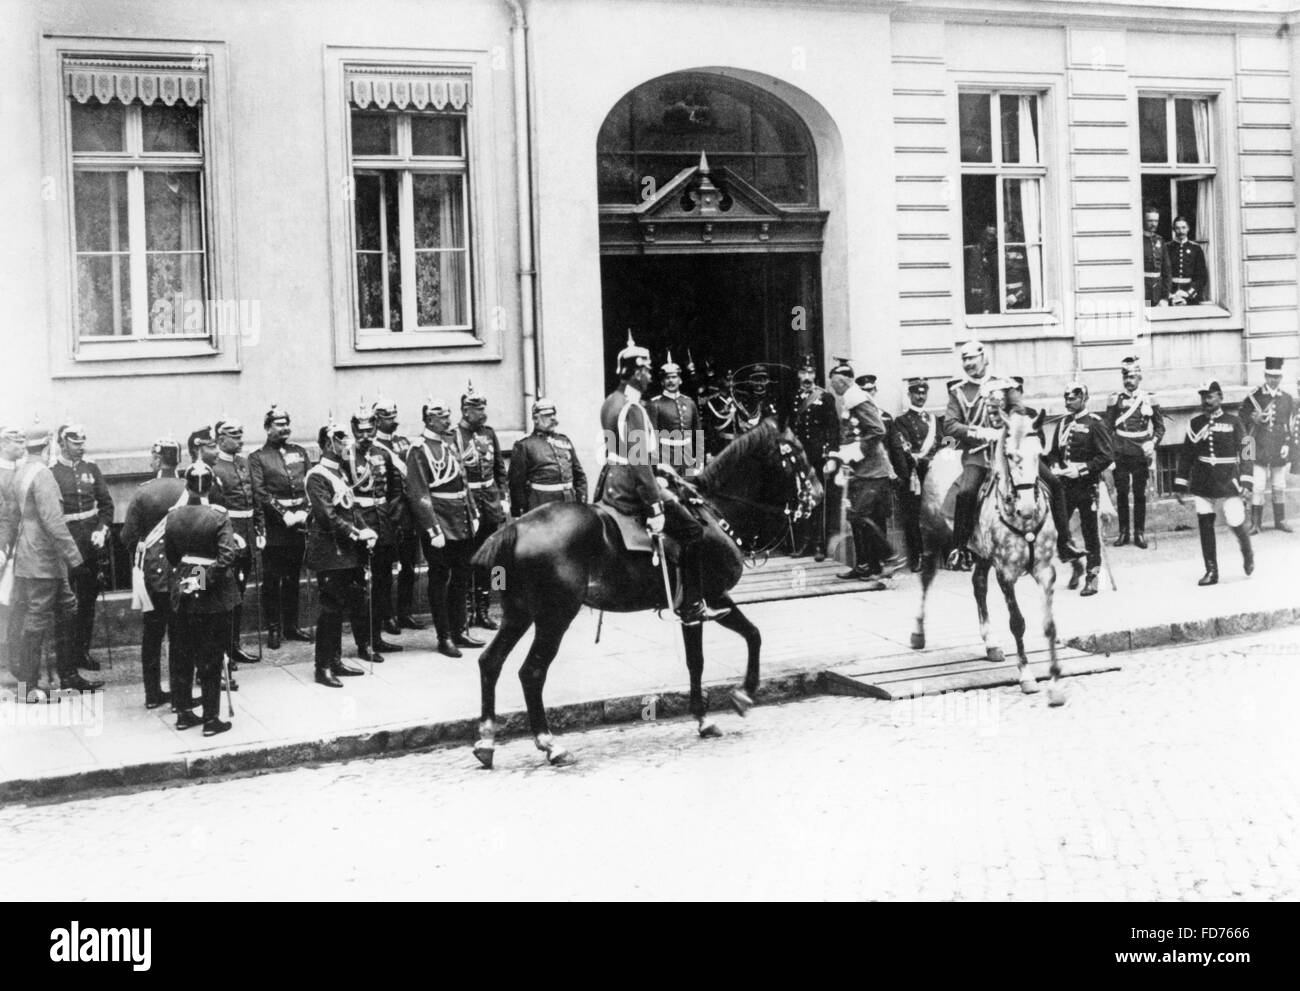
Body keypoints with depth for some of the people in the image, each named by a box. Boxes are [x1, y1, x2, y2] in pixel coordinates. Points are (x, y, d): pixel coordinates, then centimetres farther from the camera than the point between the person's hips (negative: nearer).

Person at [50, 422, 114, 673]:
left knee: (88, 598, 11)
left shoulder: (91, 468, 7)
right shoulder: (50, 471, -6)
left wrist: (102, 530, -4)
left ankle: (82, 650, 21)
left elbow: (106, 504, 10)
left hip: (92, 543, 5)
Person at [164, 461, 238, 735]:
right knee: (211, 661, 3)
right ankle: (211, 719, 8)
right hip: (212, 598, -4)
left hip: (182, 595, 4)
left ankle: (183, 714, 23)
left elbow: (170, 555, 7)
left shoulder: (173, 516, -1)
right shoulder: (218, 517, -15)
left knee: (183, 658, 15)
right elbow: (229, 555, -23)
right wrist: (208, 579, -13)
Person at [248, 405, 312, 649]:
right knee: (272, 580, -1)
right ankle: (273, 629, 6)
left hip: (300, 520, 4)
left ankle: (291, 626, 20)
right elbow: (260, 492, -9)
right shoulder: (257, 457, -1)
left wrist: (304, 512, -8)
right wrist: (284, 514, -16)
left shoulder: (300, 453, 13)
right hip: (274, 526, -4)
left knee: (293, 578, 12)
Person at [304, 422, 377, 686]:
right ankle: (323, 667, 2)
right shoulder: (317, 476, -13)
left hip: (347, 550, 9)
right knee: (331, 607, -5)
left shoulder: (340, 473, 15)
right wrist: (357, 534, -21)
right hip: (329, 552, -9)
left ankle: (335, 661, 21)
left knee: (354, 602, 12)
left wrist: (365, 531, 0)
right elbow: (328, 516, -20)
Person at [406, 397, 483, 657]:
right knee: (439, 580, 2)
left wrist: (473, 516, 13)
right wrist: (434, 531, -19)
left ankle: (460, 630, 25)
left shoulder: (451, 443, 12)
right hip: (440, 526, -7)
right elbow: (419, 495, -16)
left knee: (461, 578, 14)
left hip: (462, 526, 7)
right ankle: (444, 638, 9)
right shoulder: (419, 451, -12)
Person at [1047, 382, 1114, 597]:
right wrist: (1055, 466, -1)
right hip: (1064, 484, 6)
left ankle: (1092, 578, 8)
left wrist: (1081, 469, -18)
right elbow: (1054, 452, 20)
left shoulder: (1095, 424, -6)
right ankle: (1075, 564, 23)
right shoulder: (1063, 423, 13)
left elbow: (1107, 457, -10)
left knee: (1090, 531, 0)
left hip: (1086, 485, -5)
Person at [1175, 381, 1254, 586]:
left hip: (1228, 483, -3)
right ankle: (1211, 571, 10)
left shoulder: (1233, 423, -2)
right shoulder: (1195, 424, 7)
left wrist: (1246, 482, -13)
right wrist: (1180, 486, 9)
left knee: (1236, 523, -4)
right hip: (1201, 485, 3)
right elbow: (1186, 456, 11)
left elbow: (1245, 453, -3)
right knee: (1205, 526, 0)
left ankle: (1248, 555, 27)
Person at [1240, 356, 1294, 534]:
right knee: (1257, 487, -4)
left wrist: (1288, 443, 1)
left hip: (1280, 451, 2)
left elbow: (1293, 422, 9)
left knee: (1279, 487, 11)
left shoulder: (1288, 398, 6)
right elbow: (1241, 419, 4)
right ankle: (1255, 523, 2)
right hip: (1259, 450, -2)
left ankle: (1280, 520, 22)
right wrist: (1254, 419, -14)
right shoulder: (1254, 397, -1)